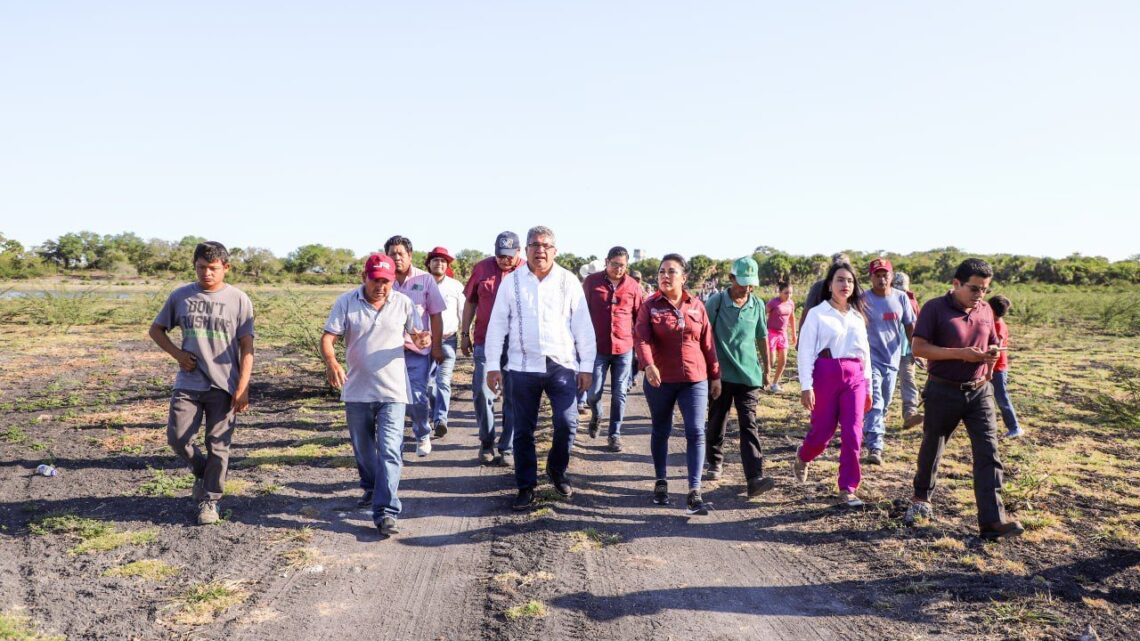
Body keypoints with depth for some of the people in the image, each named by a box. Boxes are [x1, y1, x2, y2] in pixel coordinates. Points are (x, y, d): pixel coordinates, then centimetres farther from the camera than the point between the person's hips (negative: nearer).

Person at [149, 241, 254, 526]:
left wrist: (242, 388, -10)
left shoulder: (238, 300, -3)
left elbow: (247, 347, -4)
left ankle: (209, 500, 18)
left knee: (218, 446, 3)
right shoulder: (180, 296, 4)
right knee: (177, 438, -3)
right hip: (188, 384, 2)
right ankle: (202, 473, 26)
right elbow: (156, 329, 17)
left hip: (224, 386, -2)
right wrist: (178, 354, -1)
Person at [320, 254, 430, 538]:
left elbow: (418, 336, 8)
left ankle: (386, 511, -8)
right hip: (357, 390, 2)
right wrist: (331, 362, -28)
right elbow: (328, 337, -7)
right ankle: (371, 487, 44)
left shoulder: (403, 303, 1)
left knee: (390, 451, -10)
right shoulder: (346, 302, -2)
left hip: (393, 391, -1)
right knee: (362, 448, 18)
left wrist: (422, 339, -17)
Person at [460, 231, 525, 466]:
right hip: (485, 341, 1)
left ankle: (507, 448, 13)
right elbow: (470, 302, 11)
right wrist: (464, 334, 9)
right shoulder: (481, 268, 4)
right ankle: (486, 443, 16)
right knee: (482, 392, 0)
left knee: (513, 397, 4)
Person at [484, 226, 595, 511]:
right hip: (523, 367, 0)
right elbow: (497, 325, 4)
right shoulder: (511, 282, 3)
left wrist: (586, 366, 1)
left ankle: (557, 471, 23)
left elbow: (583, 326, 3)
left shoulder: (569, 281, 2)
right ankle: (526, 486, 20)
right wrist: (493, 365, 1)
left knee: (567, 423, -5)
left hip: (562, 364, 0)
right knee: (523, 430, 6)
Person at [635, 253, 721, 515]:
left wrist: (715, 375, 9)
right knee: (661, 431, 14)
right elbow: (641, 338, -16)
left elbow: (707, 343, 8)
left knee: (696, 432, -7)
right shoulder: (650, 306, -3)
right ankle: (660, 482, 31)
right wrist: (649, 365, -34)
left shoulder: (697, 306, 4)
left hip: (695, 379, 1)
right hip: (660, 380, -1)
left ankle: (694, 493, -5)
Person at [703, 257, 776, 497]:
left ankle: (754, 479, -13)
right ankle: (715, 463, 34)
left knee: (749, 425, -6)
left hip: (749, 374, 1)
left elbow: (762, 338, 15)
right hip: (721, 374, -1)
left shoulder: (758, 305, 4)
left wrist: (766, 369, 19)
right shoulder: (715, 302, -7)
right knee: (717, 422, 12)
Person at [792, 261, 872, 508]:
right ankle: (801, 458, 36)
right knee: (822, 431, 3)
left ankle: (847, 490, 4)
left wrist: (868, 386, 16)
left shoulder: (858, 316, 14)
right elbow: (805, 351, -5)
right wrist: (806, 386, -12)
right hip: (826, 374, -4)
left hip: (855, 377, 4)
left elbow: (865, 352, 19)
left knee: (852, 434, -4)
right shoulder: (817, 313, -1)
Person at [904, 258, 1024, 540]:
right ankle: (921, 498, 37)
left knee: (988, 453, -7)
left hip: (979, 392, 4)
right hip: (943, 391, -4)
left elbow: (992, 345, 19)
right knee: (932, 449, 13)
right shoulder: (935, 308, -10)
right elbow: (918, 348, -17)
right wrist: (961, 353, -24)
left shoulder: (986, 310, 7)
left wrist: (992, 355, -6)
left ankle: (993, 520, -8)